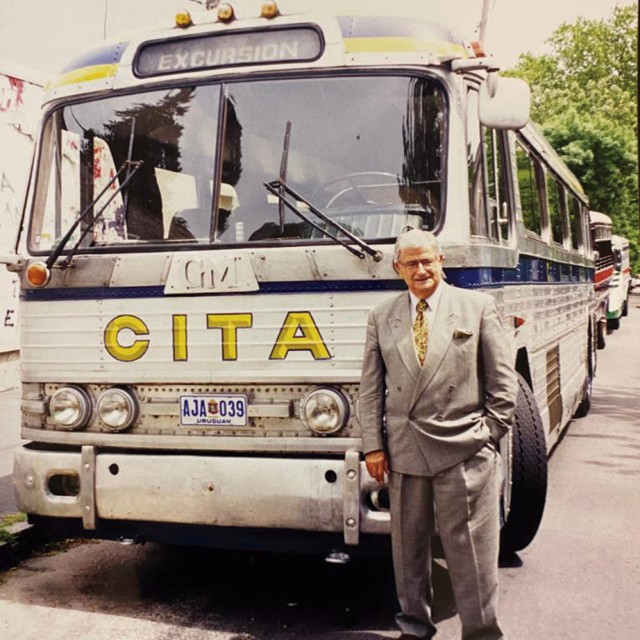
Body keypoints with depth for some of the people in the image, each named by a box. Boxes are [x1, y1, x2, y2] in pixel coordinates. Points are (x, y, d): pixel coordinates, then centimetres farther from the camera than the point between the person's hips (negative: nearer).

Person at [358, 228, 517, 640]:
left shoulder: (478, 306, 2)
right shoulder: (382, 318, 9)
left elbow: (503, 380, 2)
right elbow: (371, 388, 8)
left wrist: (490, 436, -2)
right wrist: (374, 445, 2)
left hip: (464, 452, -3)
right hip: (404, 451, 3)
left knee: (471, 547, 2)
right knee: (408, 544, 13)